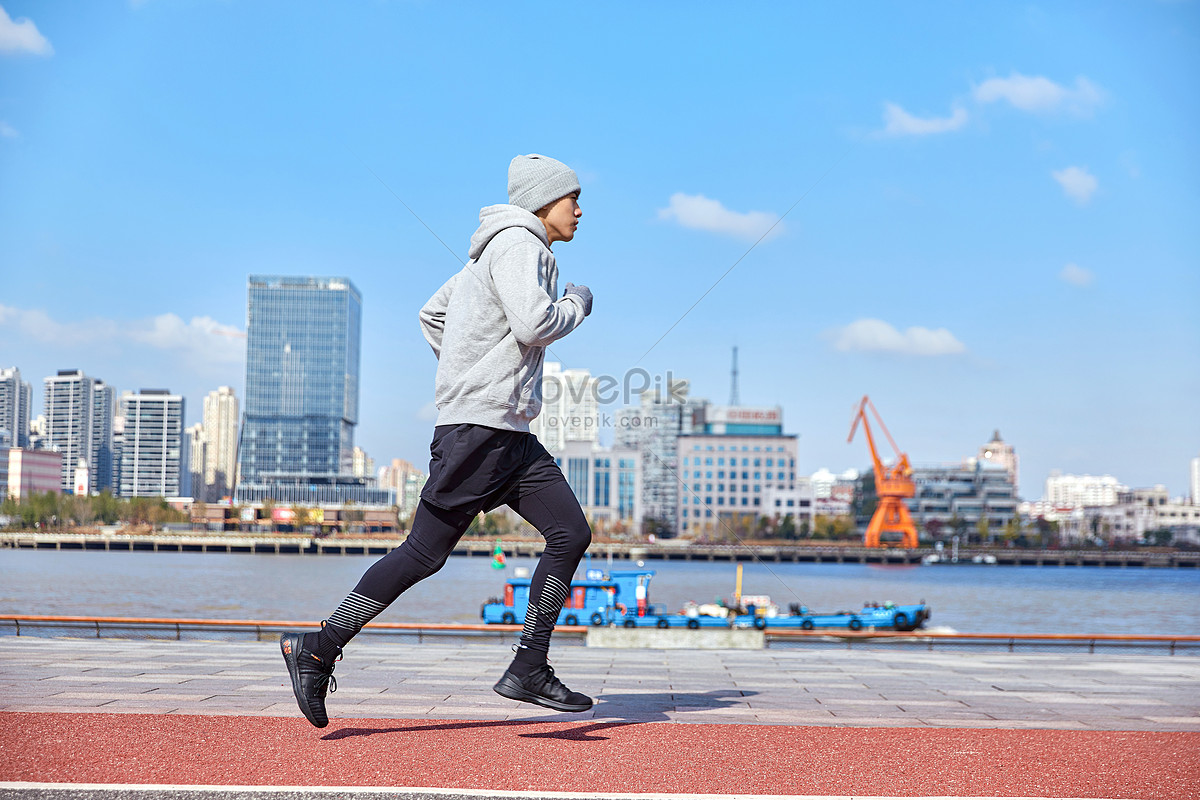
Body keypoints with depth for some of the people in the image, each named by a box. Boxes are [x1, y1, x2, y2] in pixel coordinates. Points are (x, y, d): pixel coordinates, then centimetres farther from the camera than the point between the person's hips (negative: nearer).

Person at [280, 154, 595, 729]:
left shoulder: (498, 251, 22)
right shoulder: (517, 244, -8)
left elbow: (432, 315, 27)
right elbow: (533, 324, -23)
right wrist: (576, 303, -4)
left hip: (511, 434, 10)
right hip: (477, 429, -10)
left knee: (571, 534, 0)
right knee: (424, 553, -8)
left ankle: (528, 671, 2)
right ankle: (318, 649, 2)